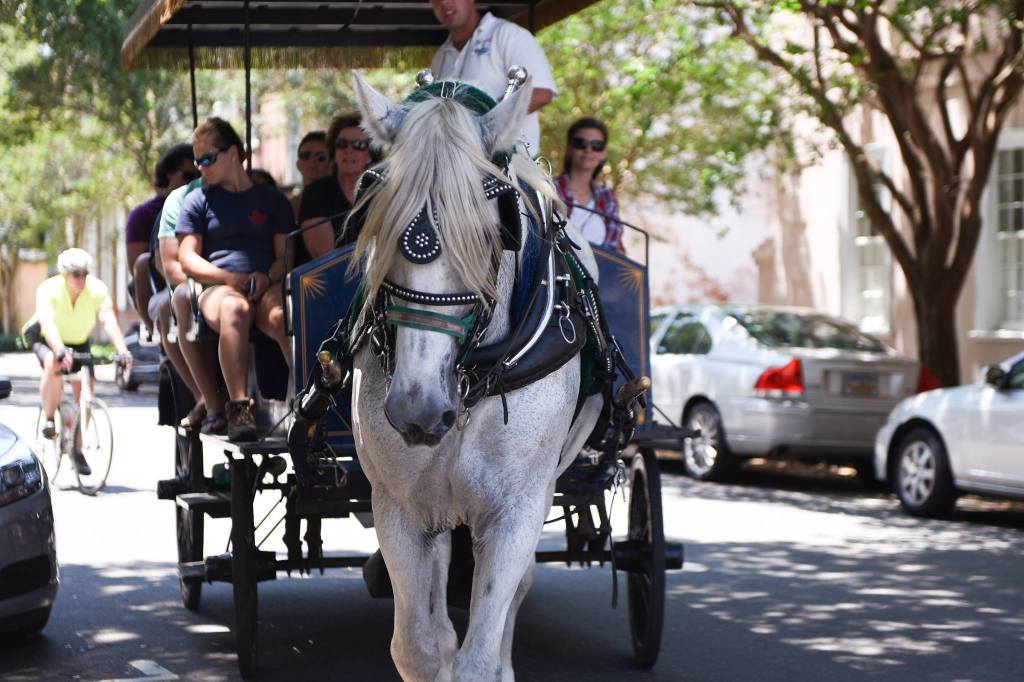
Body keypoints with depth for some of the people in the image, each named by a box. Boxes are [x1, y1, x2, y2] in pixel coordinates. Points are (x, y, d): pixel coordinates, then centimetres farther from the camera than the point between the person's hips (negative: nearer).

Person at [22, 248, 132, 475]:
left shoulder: (97, 290, -24)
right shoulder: (48, 290, -30)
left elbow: (109, 321, -36)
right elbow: (47, 323, -45)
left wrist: (122, 350, -52)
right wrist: (60, 350, -63)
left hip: (79, 341, 3)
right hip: (45, 339, -3)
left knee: (85, 388, -7)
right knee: (54, 365, -35)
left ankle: (77, 449, 10)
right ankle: (48, 420, -18)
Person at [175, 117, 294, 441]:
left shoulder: (272, 200, 23)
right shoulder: (198, 200, 21)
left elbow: (285, 254, 16)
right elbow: (187, 257, 9)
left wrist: (267, 277, -8)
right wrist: (230, 277, -9)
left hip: (267, 287, 1)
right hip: (217, 288, -1)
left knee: (284, 315, -38)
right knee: (234, 309, -40)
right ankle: (238, 407, -47)